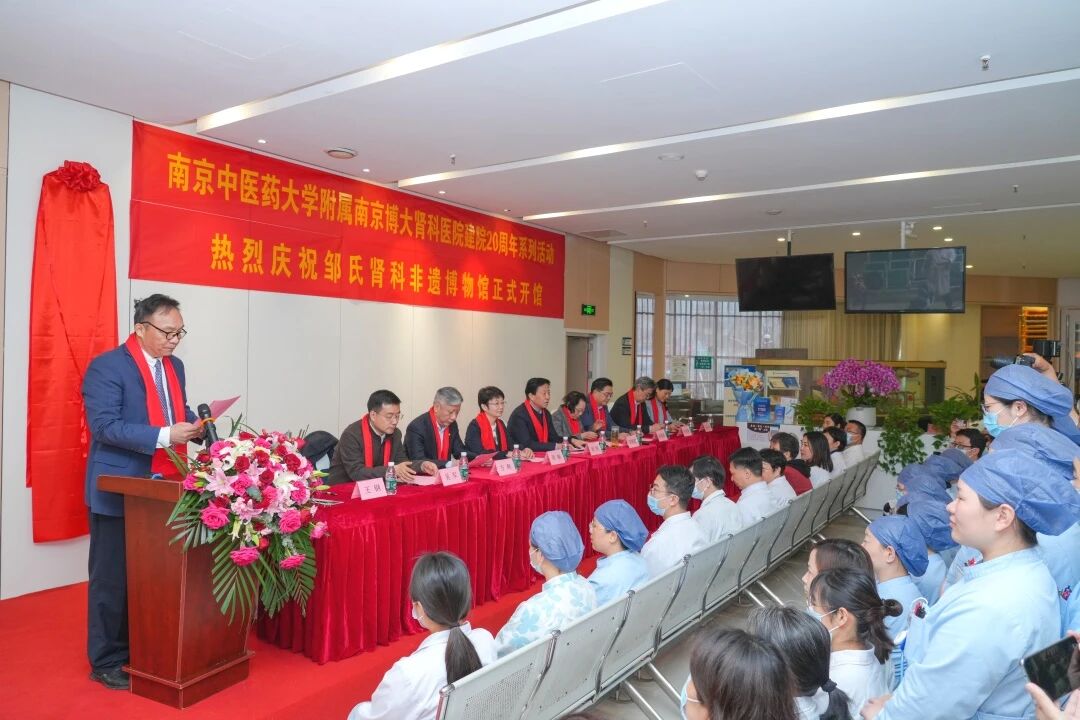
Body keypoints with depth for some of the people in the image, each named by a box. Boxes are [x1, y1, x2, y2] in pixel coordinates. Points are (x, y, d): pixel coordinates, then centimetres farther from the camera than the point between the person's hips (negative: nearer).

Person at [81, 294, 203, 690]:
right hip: (119, 491, -7)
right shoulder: (106, 366, -13)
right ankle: (106, 661, 19)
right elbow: (105, 426, -21)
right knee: (113, 578, 5)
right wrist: (164, 436, -28)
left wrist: (193, 424, -8)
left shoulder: (174, 366, 9)